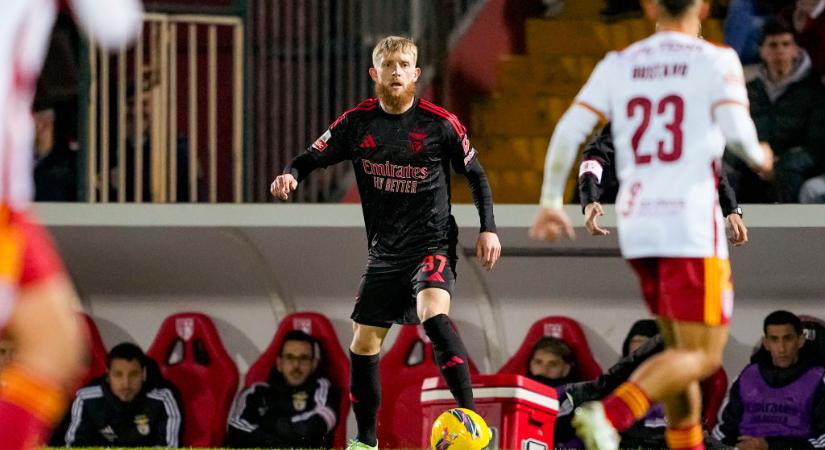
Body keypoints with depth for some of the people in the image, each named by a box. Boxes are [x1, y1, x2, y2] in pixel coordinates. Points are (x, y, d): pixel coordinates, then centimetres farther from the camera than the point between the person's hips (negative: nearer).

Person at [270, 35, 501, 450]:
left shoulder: (440, 123, -7)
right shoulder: (358, 122, -1)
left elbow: (475, 175, 4)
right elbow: (315, 156, 5)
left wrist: (488, 229, -3)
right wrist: (290, 174, -17)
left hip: (432, 242, -4)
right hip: (385, 251, 5)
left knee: (434, 315, -31)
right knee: (364, 343, 6)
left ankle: (469, 415, -32)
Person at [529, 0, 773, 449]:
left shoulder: (618, 64, 10)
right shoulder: (716, 60, -2)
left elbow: (569, 130, 4)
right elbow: (736, 130, -14)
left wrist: (551, 201, 13)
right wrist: (757, 156, 8)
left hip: (636, 225, 6)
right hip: (691, 225, -5)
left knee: (682, 347, 19)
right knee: (702, 356, -3)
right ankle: (609, 413, -25)